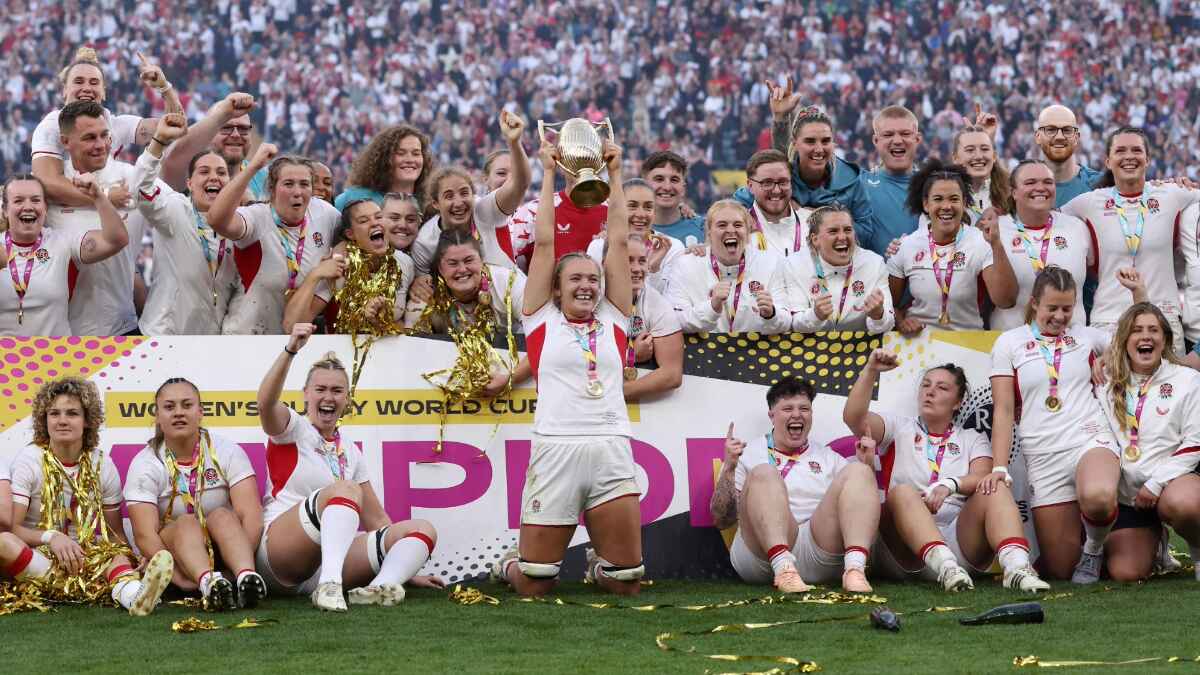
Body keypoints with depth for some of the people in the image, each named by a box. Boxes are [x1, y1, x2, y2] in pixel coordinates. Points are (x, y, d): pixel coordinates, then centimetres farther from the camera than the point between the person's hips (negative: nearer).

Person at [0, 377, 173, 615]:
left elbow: (115, 533, 10)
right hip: (38, 555, -3)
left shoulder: (102, 464, 8)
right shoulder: (29, 460, -1)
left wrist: (130, 560, -13)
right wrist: (50, 538, -29)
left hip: (90, 556, 3)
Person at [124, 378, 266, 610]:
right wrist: (178, 576, -33)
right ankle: (207, 582, -59)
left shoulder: (227, 452, -3)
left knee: (221, 515, -26)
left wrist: (240, 562, -32)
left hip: (223, 549, 1)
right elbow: (145, 534, -17)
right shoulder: (145, 465, -6)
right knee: (186, 522, -29)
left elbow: (251, 515, -16)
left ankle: (246, 576, -54)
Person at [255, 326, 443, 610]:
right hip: (279, 551, -6)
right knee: (345, 489, -31)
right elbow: (266, 403, -20)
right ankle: (330, 585, -53)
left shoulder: (350, 453, 22)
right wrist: (290, 350, -35)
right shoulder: (293, 428, 4)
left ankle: (377, 588, -40)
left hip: (332, 551, 6)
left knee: (423, 529, -9)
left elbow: (375, 519, 23)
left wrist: (408, 571, 16)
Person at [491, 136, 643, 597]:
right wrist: (549, 174, 11)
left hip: (612, 449, 2)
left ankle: (598, 566, 35)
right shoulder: (542, 319, 9)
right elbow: (544, 242, 6)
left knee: (628, 583, 2)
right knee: (535, 586, 1)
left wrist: (614, 174, 15)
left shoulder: (612, 320, 14)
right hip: (556, 449, -2)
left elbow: (619, 241, 12)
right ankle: (511, 565, 35)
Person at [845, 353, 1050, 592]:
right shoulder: (899, 428, 18)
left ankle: (1017, 566, -48)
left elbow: (981, 478, -2)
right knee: (903, 492, -29)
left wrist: (949, 485, -23)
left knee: (995, 489, -21)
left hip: (961, 540, 1)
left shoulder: (973, 439, 20)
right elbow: (853, 417, 0)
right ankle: (945, 567, -54)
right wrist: (870, 370, -11)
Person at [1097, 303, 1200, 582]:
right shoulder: (1108, 382, 10)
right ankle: (1153, 543, 24)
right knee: (1125, 573, -13)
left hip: (1172, 478, -3)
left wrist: (1155, 484, -13)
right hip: (1126, 492, 3)